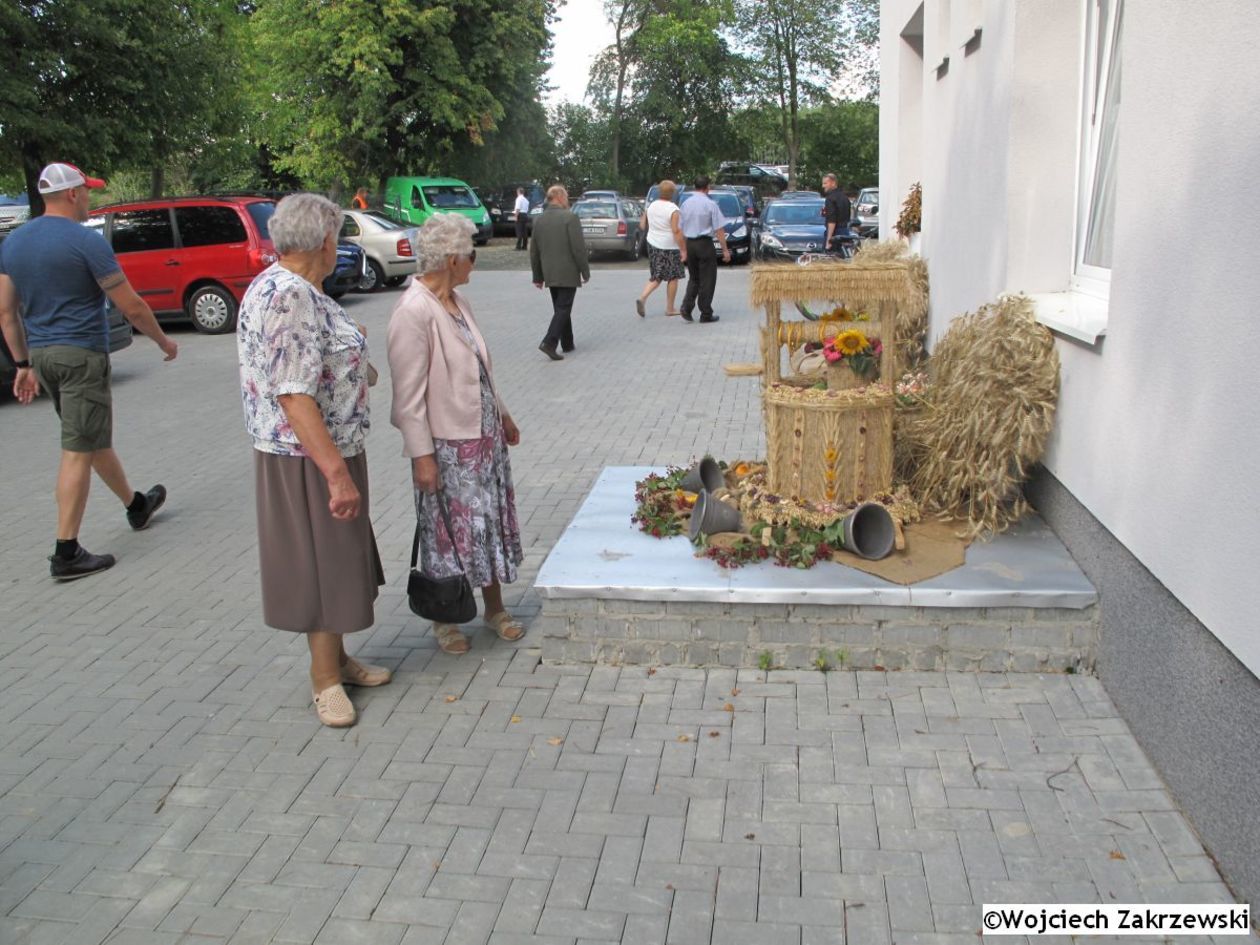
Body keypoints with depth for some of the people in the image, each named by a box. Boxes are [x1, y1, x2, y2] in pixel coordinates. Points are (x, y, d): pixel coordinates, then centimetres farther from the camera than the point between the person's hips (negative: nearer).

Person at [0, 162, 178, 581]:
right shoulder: (86, 241, -13)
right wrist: (164, 342, 4)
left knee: (94, 436, 22)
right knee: (79, 451, -4)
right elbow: (132, 308, -11)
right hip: (82, 356, -8)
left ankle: (136, 506, 40)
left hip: (42, 354, 8)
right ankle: (66, 554, -1)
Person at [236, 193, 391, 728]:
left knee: (336, 560, 20)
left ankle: (335, 661, 35)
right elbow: (294, 396, -28)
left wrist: (347, 344, 32)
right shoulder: (291, 296, -24)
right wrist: (337, 473, -28)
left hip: (319, 452, 10)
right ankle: (325, 678, 21)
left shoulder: (277, 285, 9)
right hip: (310, 458, -10)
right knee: (320, 562, 4)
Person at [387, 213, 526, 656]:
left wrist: (502, 415, 20)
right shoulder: (413, 312, -20)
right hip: (447, 444, -8)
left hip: (485, 433, 8)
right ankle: (444, 620, 25)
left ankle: (495, 608, 32)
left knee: (493, 521, 15)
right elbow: (409, 394, -20)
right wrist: (421, 455, -20)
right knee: (449, 531, 6)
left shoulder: (457, 300, 6)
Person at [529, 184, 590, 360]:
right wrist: (585, 272, -6)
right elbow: (579, 248, -15)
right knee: (563, 309, -4)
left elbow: (534, 251, 11)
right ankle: (549, 343, -15)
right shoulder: (570, 217, -12)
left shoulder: (539, 220, 7)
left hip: (550, 274, 7)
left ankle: (567, 343, 23)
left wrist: (538, 276, 17)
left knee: (561, 308, 17)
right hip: (568, 273, -6)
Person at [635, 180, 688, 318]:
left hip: (653, 244, 6)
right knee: (673, 278, 9)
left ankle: (642, 298, -7)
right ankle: (670, 309, 14)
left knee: (656, 276, 15)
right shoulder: (673, 209, -16)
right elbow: (676, 231, -21)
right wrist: (683, 250, -17)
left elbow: (642, 225, 10)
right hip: (670, 248, -6)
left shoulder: (651, 206, 3)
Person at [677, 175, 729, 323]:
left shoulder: (686, 204, 5)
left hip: (689, 244, 5)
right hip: (705, 244, -5)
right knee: (707, 279, 4)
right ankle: (706, 314, 7)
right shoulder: (710, 204, -8)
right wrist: (725, 250, -6)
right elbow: (719, 229, -10)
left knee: (693, 278, 17)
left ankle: (686, 307, 0)